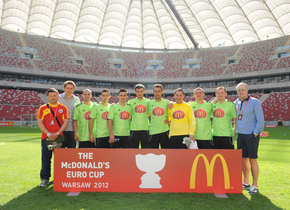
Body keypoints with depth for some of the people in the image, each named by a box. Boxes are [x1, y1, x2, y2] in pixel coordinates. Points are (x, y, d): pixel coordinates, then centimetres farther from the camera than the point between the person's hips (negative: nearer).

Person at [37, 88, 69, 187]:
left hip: (59, 137, 0)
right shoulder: (43, 108, 6)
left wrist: (57, 133, -12)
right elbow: (39, 122, 0)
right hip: (46, 137, 1)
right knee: (46, 158, 5)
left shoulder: (63, 108, 4)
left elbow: (65, 122, -1)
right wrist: (48, 134, -11)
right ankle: (45, 179, 17)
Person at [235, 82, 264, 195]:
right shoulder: (236, 102, 9)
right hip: (240, 135, 5)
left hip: (251, 135, -5)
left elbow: (260, 120, -9)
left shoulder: (255, 102, -7)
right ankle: (246, 183, 23)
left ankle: (254, 186, 9)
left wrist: (255, 134, -12)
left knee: (252, 160, -2)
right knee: (243, 159, 10)